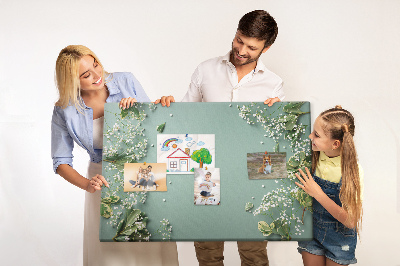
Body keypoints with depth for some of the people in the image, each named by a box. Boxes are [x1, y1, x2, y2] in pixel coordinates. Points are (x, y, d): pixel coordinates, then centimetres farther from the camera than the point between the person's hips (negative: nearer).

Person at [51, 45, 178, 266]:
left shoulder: (126, 81, -7)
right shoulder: (64, 111, -7)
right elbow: (61, 162, 0)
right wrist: (87, 184, -17)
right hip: (105, 181, 0)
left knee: (153, 248, 4)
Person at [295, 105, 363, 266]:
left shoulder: (353, 170, -25)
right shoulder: (311, 154, -15)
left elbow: (351, 221, -25)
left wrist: (318, 193, -30)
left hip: (340, 236, -2)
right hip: (311, 229, 3)